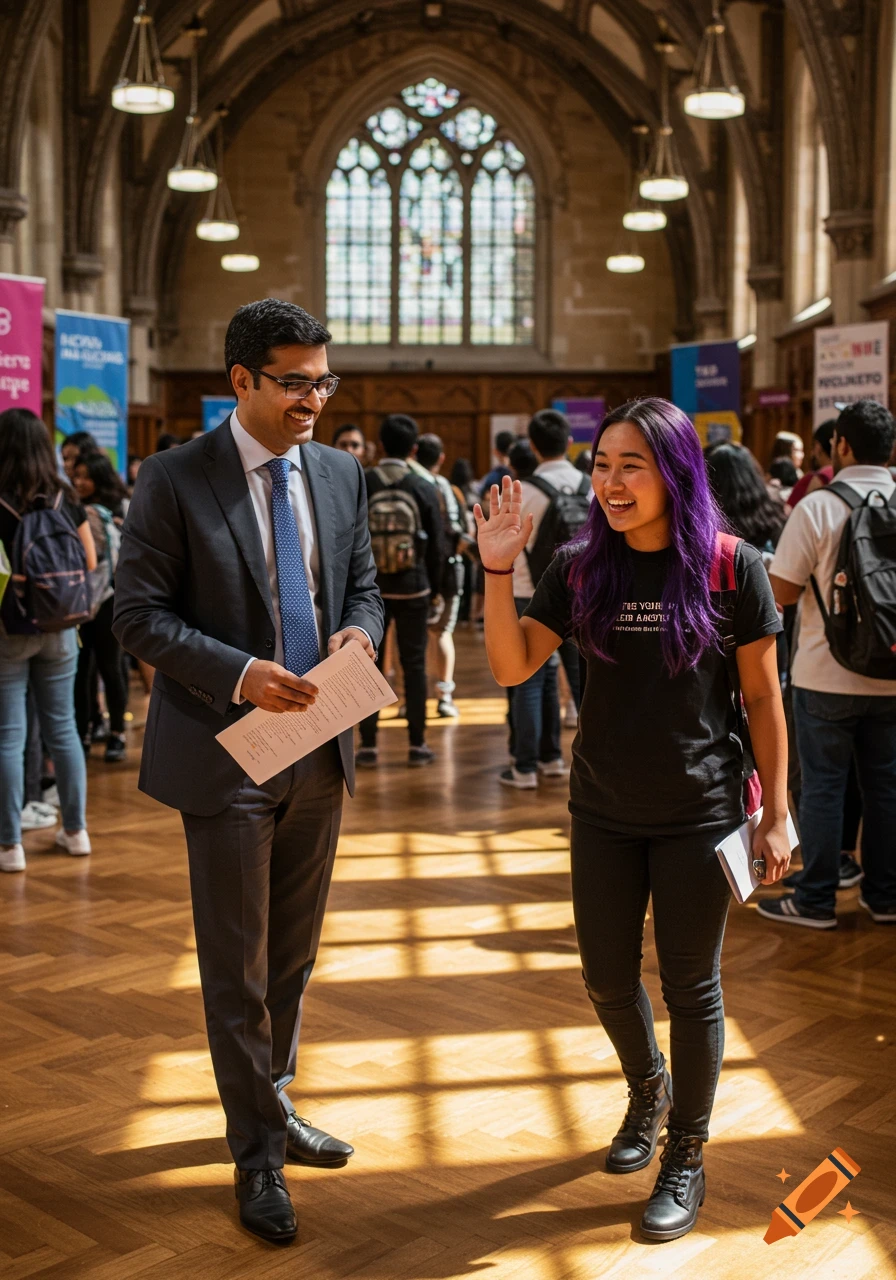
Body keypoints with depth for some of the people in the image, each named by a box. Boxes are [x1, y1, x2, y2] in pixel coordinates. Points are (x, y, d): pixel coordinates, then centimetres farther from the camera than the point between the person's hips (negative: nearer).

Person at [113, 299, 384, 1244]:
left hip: (317, 749, 5)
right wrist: (239, 673, -24)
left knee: (294, 953, 18)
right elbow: (138, 613, -11)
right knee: (238, 966, 6)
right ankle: (259, 1151, 23)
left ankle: (273, 1105, 38)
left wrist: (359, 629, -10)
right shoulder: (175, 480, -10)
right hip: (225, 752, -5)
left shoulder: (340, 475, 6)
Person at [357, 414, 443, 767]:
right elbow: (435, 546, -1)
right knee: (414, 666, 6)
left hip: (369, 589, 0)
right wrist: (435, 590, 10)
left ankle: (368, 746, 8)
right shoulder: (424, 489, -4)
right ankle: (417, 745, 8)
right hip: (412, 589, 0)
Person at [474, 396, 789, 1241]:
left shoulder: (731, 568, -11)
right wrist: (498, 569, -18)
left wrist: (776, 814, -4)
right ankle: (647, 1086, 47)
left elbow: (762, 700, -5)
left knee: (690, 984, 8)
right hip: (603, 812, 3)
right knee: (607, 979, 14)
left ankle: (686, 1156, 29)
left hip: (699, 814, -3)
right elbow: (512, 666, -6)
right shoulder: (581, 567, -3)